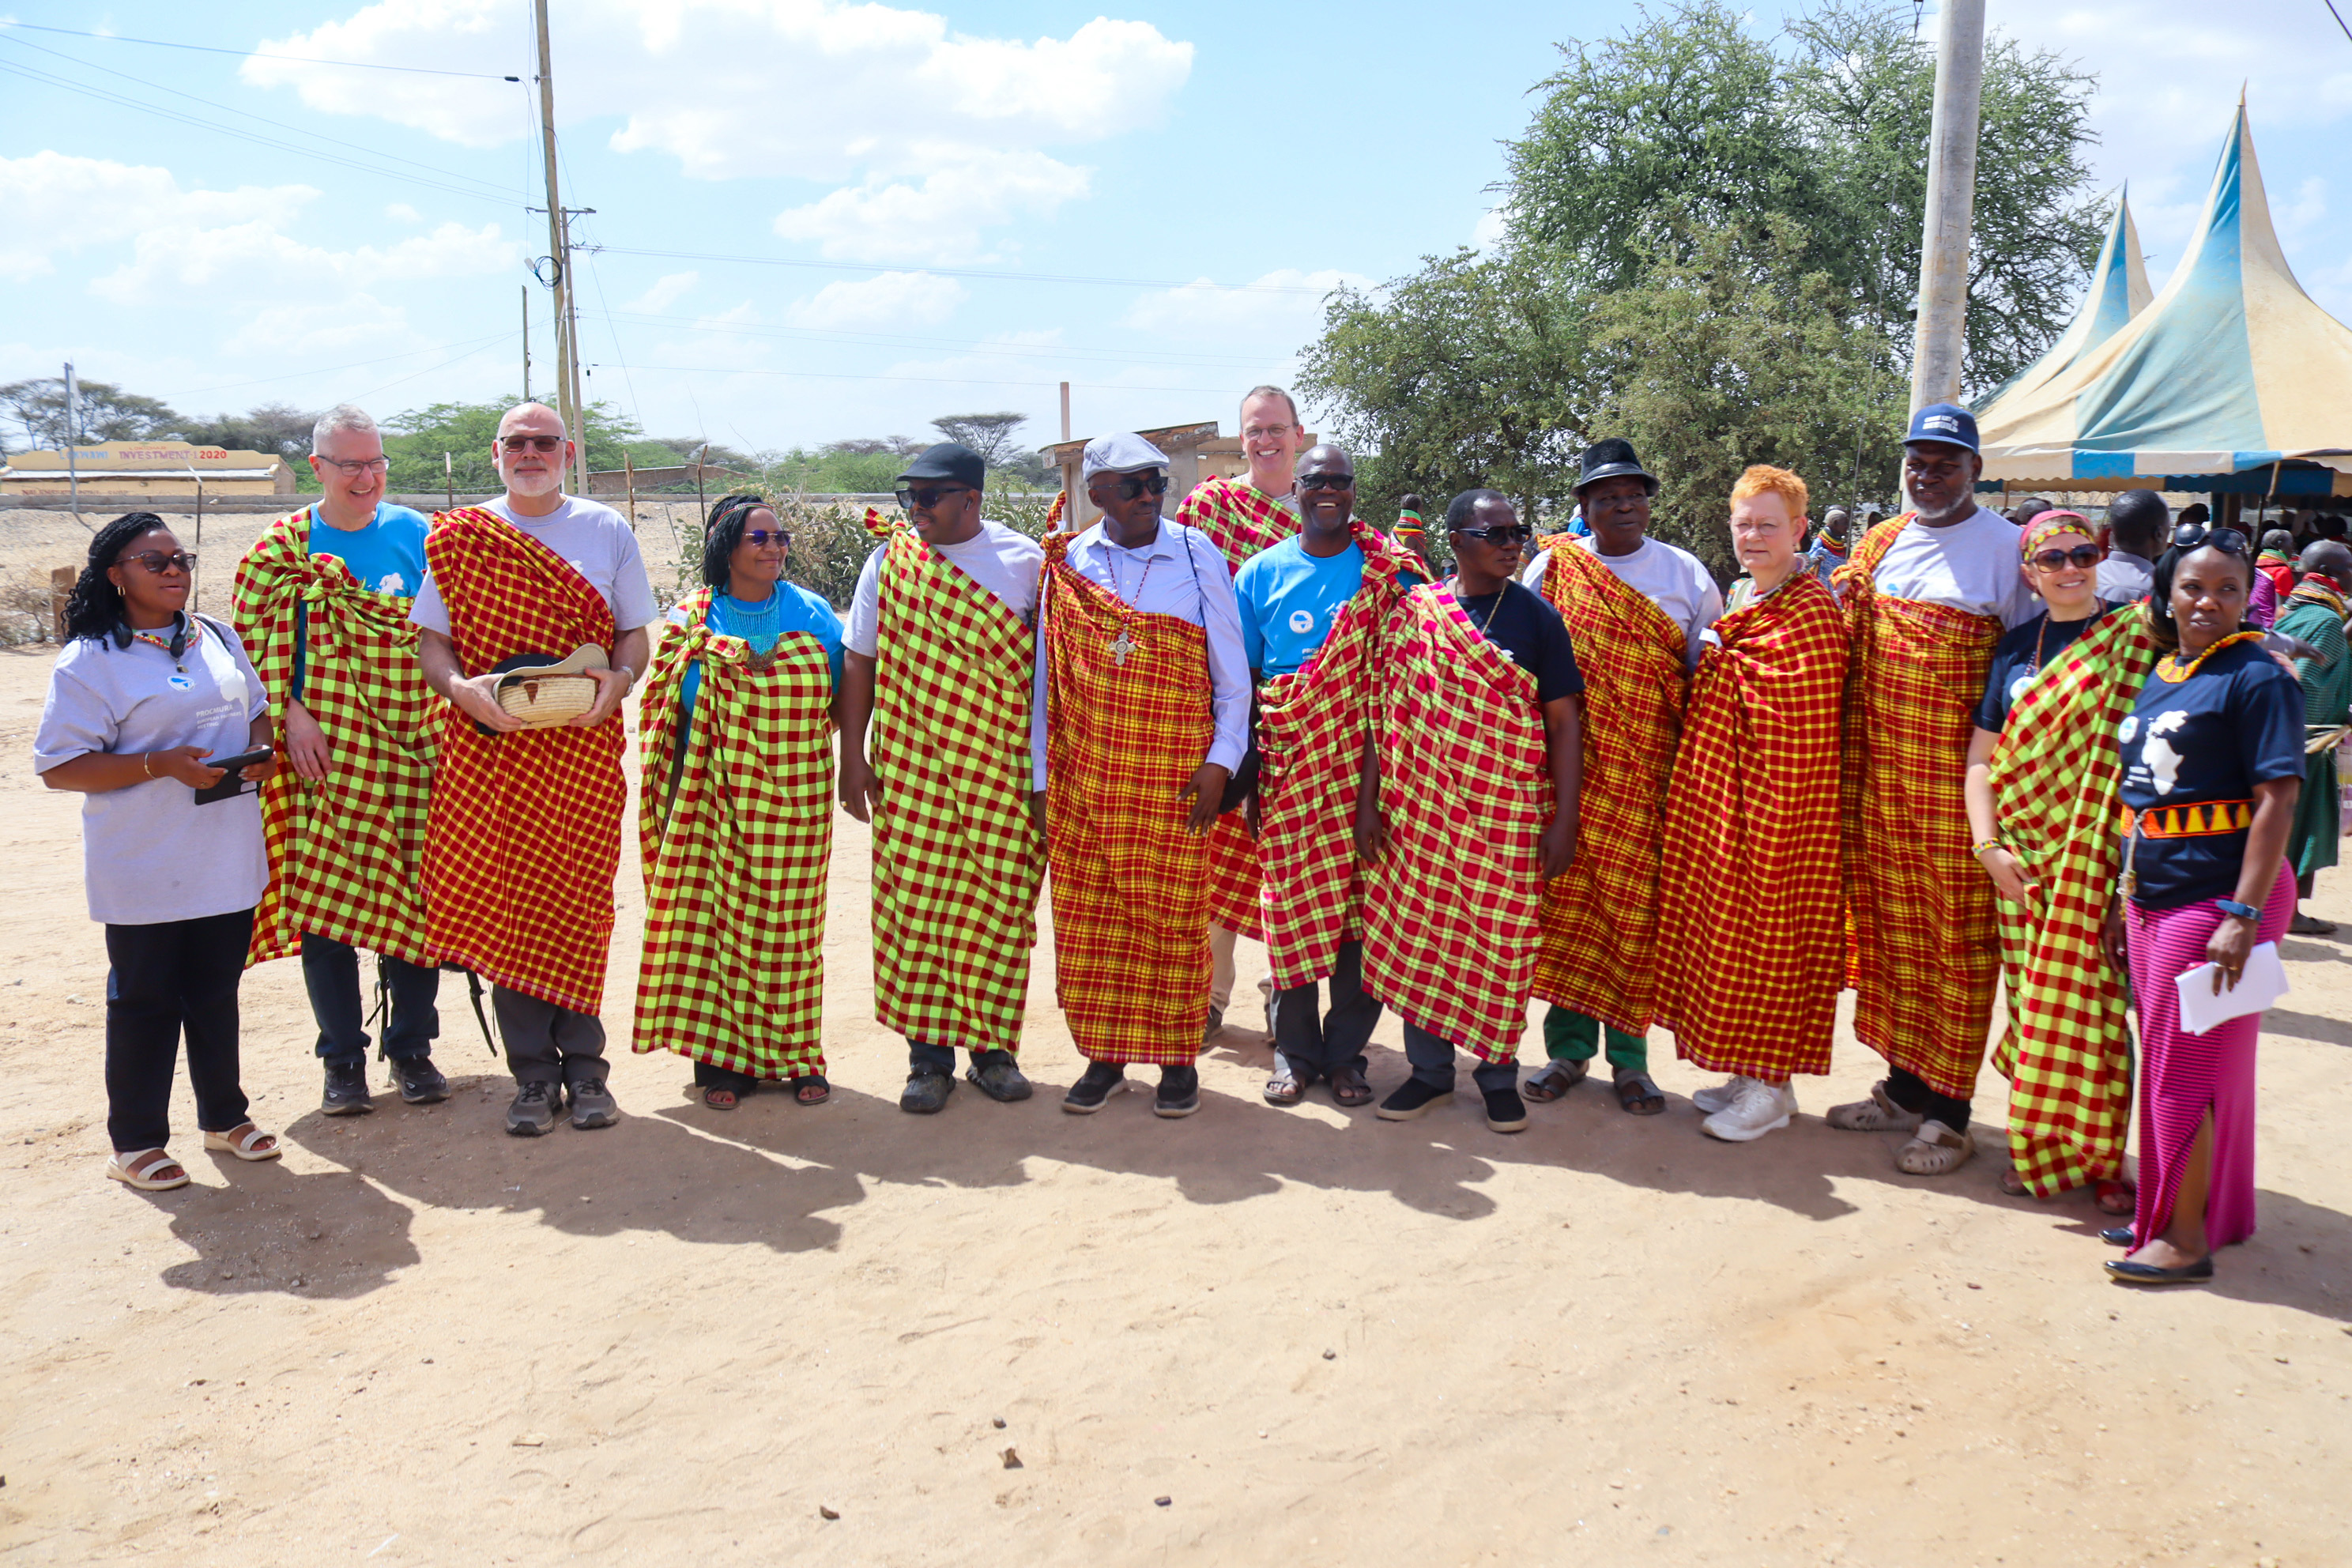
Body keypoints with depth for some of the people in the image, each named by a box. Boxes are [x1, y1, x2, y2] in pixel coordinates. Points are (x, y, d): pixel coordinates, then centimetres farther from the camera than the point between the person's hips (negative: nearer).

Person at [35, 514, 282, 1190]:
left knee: (217, 993, 16)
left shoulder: (218, 638, 10)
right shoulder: (91, 660, -10)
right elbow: (59, 767, -13)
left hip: (227, 860, 5)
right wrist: (162, 764, -23)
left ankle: (225, 1116, 31)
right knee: (144, 1002, 5)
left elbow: (256, 709, 21)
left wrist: (261, 749, -2)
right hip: (144, 873, -5)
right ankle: (135, 1142, 19)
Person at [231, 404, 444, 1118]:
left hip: (409, 749, 1)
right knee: (323, 899, 2)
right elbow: (252, 640, 1)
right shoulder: (281, 546, 3)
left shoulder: (415, 534, 7)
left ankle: (411, 1047, 20)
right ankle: (342, 1060, 16)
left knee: (415, 897, 4)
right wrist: (290, 713, -12)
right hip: (323, 752, -1)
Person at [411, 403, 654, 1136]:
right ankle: (533, 1074, 10)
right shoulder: (456, 537, 7)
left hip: (584, 741, 0)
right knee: (502, 902, 0)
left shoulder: (607, 531, 10)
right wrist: (461, 687, -15)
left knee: (578, 901, 2)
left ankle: (583, 1065, 13)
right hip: (491, 745, 0)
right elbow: (430, 638, 5)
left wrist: (618, 680, -12)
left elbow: (634, 631, 9)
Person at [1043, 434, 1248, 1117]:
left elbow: (1232, 672, 3)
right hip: (1085, 776, 2)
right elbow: (1048, 676, 9)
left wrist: (1220, 762, -5)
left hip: (1174, 776, -2)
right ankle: (1104, 1054, 20)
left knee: (1173, 917, 2)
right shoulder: (1068, 565, 5)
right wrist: (1044, 778, 6)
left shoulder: (1197, 556, 1)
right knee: (1087, 918, 6)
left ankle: (1177, 1058, 16)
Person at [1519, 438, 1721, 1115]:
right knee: (1568, 894, 0)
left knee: (1638, 901, -1)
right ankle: (1570, 1046, 13)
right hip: (1572, 766, 0)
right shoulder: (1554, 568, 7)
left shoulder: (1686, 574, 9)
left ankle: (1629, 1053, 10)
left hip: (1651, 767, 0)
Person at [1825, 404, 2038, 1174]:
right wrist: (1847, 759, 9)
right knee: (1891, 923, 11)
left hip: (1959, 770, -5)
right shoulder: (1878, 546, 12)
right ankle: (1904, 1088, 23)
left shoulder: (2007, 548, -2)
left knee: (1958, 933, -1)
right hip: (1881, 766, 5)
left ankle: (1946, 1115, 6)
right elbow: (1845, 650, 18)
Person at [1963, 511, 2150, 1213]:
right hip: (2023, 857, 3)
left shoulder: (2134, 643, 0)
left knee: (2096, 1002, -3)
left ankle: (2103, 1156, 9)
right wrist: (1988, 845, -1)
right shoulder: (2015, 646, 10)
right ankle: (2038, 1144, 19)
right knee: (2033, 1001, 7)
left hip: (2103, 858, -3)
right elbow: (1982, 756, 10)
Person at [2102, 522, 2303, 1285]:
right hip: (2156, 895, 7)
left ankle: (2185, 1236, 8)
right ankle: (2174, 1210, 26)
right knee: (2165, 1056, 14)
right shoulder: (2159, 677, 12)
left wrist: (2244, 917, -23)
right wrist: (2122, 896, 17)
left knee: (2188, 1060, -2)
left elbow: (2277, 800, -17)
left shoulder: (2257, 678, -11)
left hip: (2218, 896, -7)